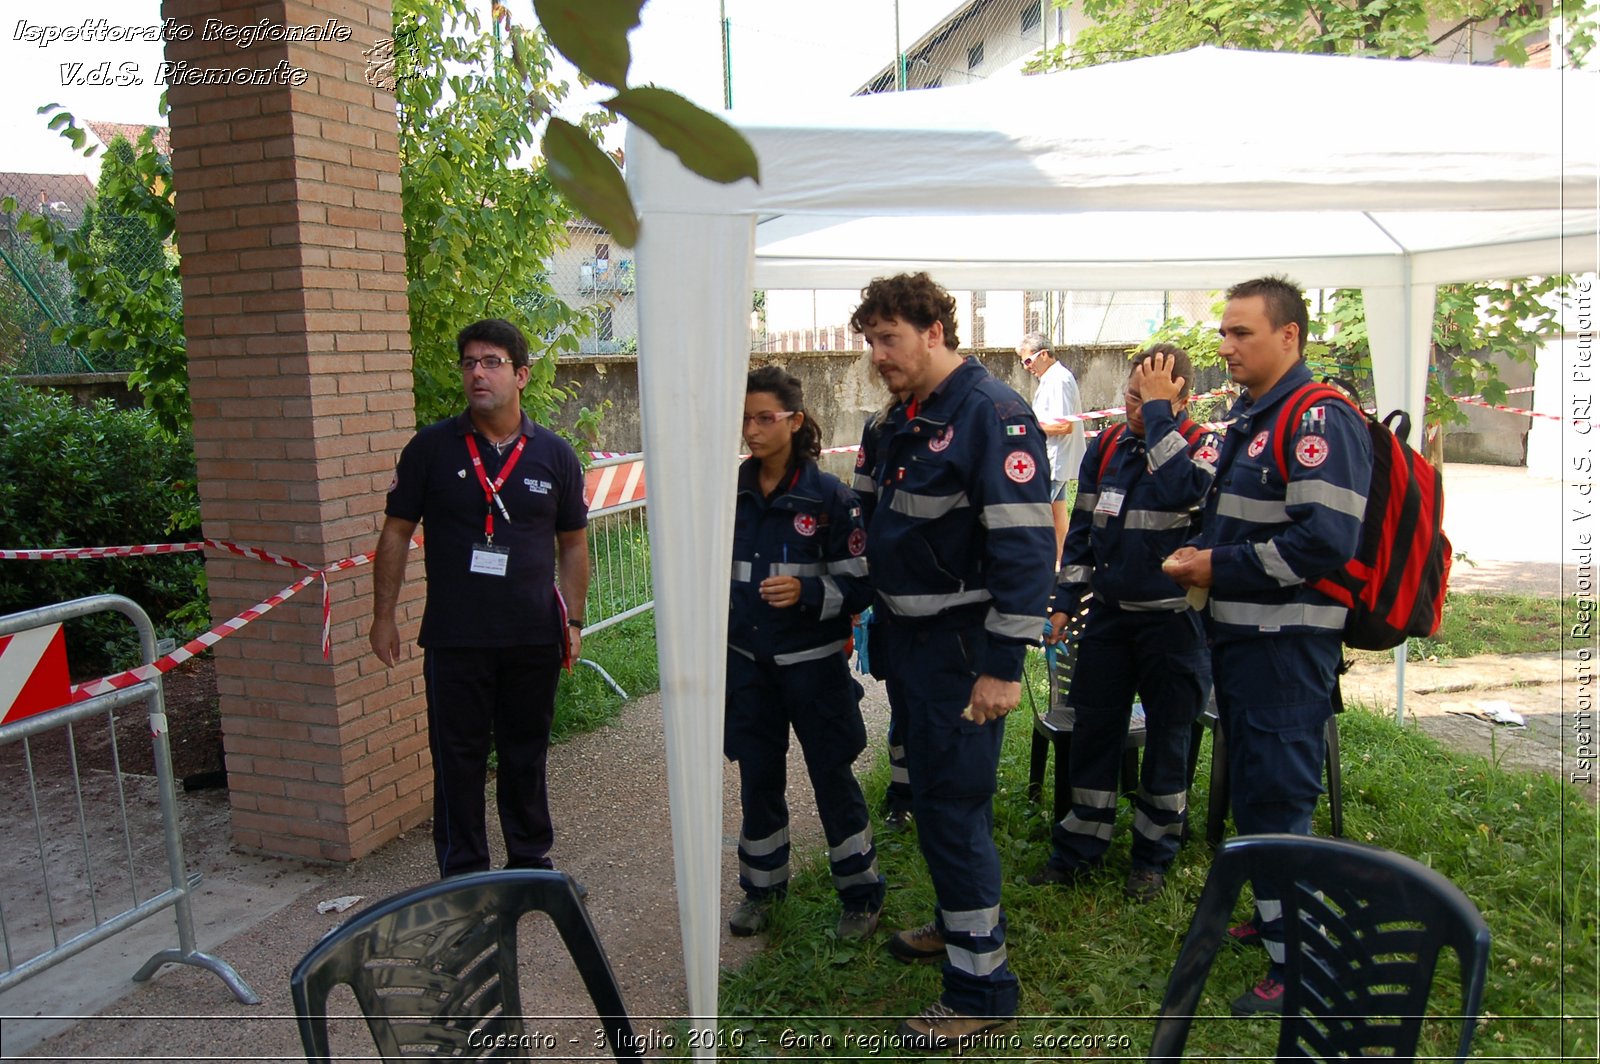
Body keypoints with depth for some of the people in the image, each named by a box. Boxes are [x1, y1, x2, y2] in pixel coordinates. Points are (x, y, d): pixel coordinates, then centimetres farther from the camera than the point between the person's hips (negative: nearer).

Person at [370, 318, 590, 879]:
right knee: (458, 759, 7)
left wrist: (574, 621, 3)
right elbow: (396, 532, 2)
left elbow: (572, 543, 8)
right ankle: (462, 878, 23)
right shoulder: (432, 447, -2)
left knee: (526, 755, 15)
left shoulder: (554, 454, 2)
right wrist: (383, 616, -1)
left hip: (534, 637, 2)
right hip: (454, 638, -1)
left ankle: (530, 862, 32)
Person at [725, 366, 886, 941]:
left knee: (832, 776, 7)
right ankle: (761, 886, 34)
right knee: (757, 776, 15)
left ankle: (861, 895, 25)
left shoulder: (829, 496, -11)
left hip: (812, 663, -4)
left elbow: (861, 585, -10)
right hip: (747, 663, 4)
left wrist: (808, 593, -26)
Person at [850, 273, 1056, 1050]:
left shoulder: (992, 414, -17)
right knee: (934, 795, 20)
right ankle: (958, 922, 39)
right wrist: (881, 626, 19)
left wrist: (1003, 665, -23)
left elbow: (1026, 544, -22)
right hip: (907, 639, 9)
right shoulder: (904, 419, 10)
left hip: (959, 648, -9)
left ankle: (981, 985, 12)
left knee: (953, 806, -3)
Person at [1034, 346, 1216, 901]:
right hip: (1109, 612, 4)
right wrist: (1065, 600, 6)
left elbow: (1181, 487, -32)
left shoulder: (1201, 446, -8)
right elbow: (1082, 528, 10)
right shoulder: (1105, 447, 5)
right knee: (1093, 730, 9)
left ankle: (1154, 855, 25)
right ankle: (1080, 847, 23)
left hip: (1172, 620, -4)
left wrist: (1159, 411, -25)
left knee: (1166, 739, 9)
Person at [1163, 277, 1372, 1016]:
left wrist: (1222, 567, -18)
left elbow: (1327, 539, -24)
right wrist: (1202, 555, 7)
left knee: (1277, 797, -3)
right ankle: (1272, 915, 37)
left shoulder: (1320, 421, -16)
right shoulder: (1245, 417, 15)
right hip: (1237, 632, 10)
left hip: (1285, 642, -10)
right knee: (1249, 787, 20)